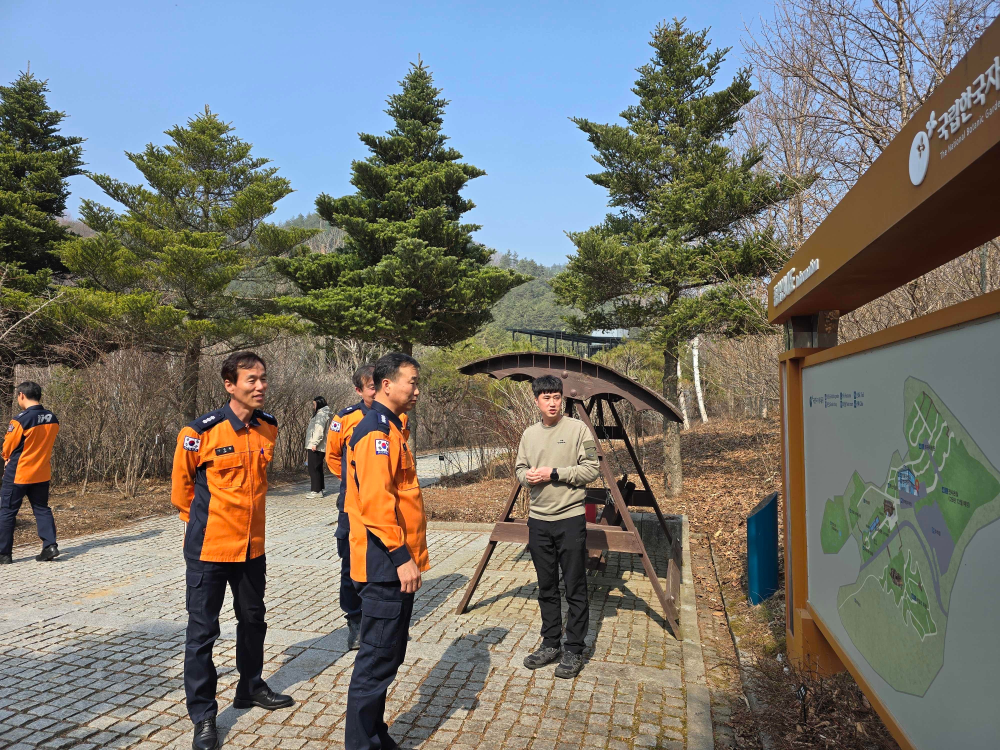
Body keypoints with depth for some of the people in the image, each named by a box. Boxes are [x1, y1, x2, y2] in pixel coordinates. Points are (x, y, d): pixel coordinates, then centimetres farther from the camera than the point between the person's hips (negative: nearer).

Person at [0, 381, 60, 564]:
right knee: (42, 509, 13)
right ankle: (50, 546, 1)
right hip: (42, 473, 5)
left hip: (18, 473, -5)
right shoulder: (52, 419, 0)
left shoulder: (21, 420, -18)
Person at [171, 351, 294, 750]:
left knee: (253, 619, 20)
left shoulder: (269, 427, -2)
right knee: (203, 630, 6)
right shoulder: (201, 432, -17)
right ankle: (203, 715, 23)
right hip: (209, 547, -5)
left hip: (252, 545, 5)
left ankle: (250, 687, 41)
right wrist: (200, 521, 9)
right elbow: (182, 482, -1)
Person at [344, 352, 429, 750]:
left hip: (396, 564, 10)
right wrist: (401, 555, -22)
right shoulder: (376, 432, -17)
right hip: (386, 565, -10)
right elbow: (376, 502, -25)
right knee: (378, 661, 1)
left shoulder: (391, 429, 15)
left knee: (388, 656, 19)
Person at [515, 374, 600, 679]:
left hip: (570, 519, -5)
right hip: (538, 520, 5)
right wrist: (527, 475, -7)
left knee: (575, 589, 3)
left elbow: (591, 469, -10)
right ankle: (550, 644, 27)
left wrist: (555, 474, -17)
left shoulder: (578, 428, -6)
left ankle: (574, 651, 16)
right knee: (546, 588, 14)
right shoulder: (529, 434, 10)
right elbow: (519, 468, 15)